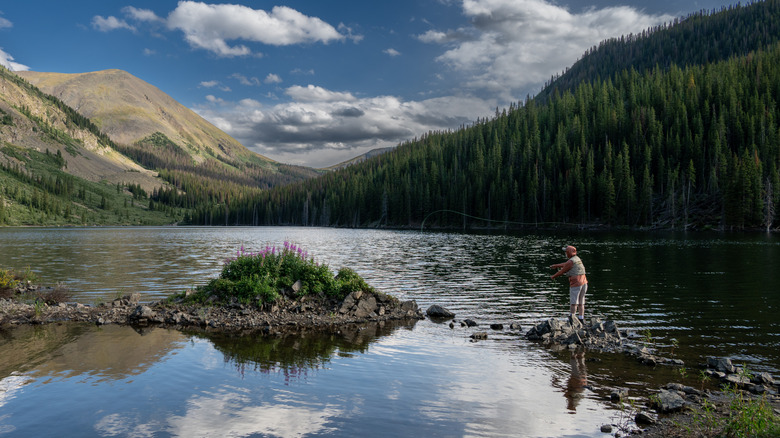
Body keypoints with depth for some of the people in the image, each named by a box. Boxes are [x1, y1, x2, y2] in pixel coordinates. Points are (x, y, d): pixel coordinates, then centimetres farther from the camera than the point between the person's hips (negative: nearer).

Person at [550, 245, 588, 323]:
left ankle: (572, 320, 1)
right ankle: (581, 319, 14)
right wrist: (556, 265, 42)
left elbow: (562, 271, -3)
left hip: (576, 284, -8)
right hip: (583, 283, 8)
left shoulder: (570, 262, -13)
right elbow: (565, 264, 30)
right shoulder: (577, 259, 15)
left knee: (574, 303, -2)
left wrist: (553, 276, 14)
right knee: (581, 303, 11)